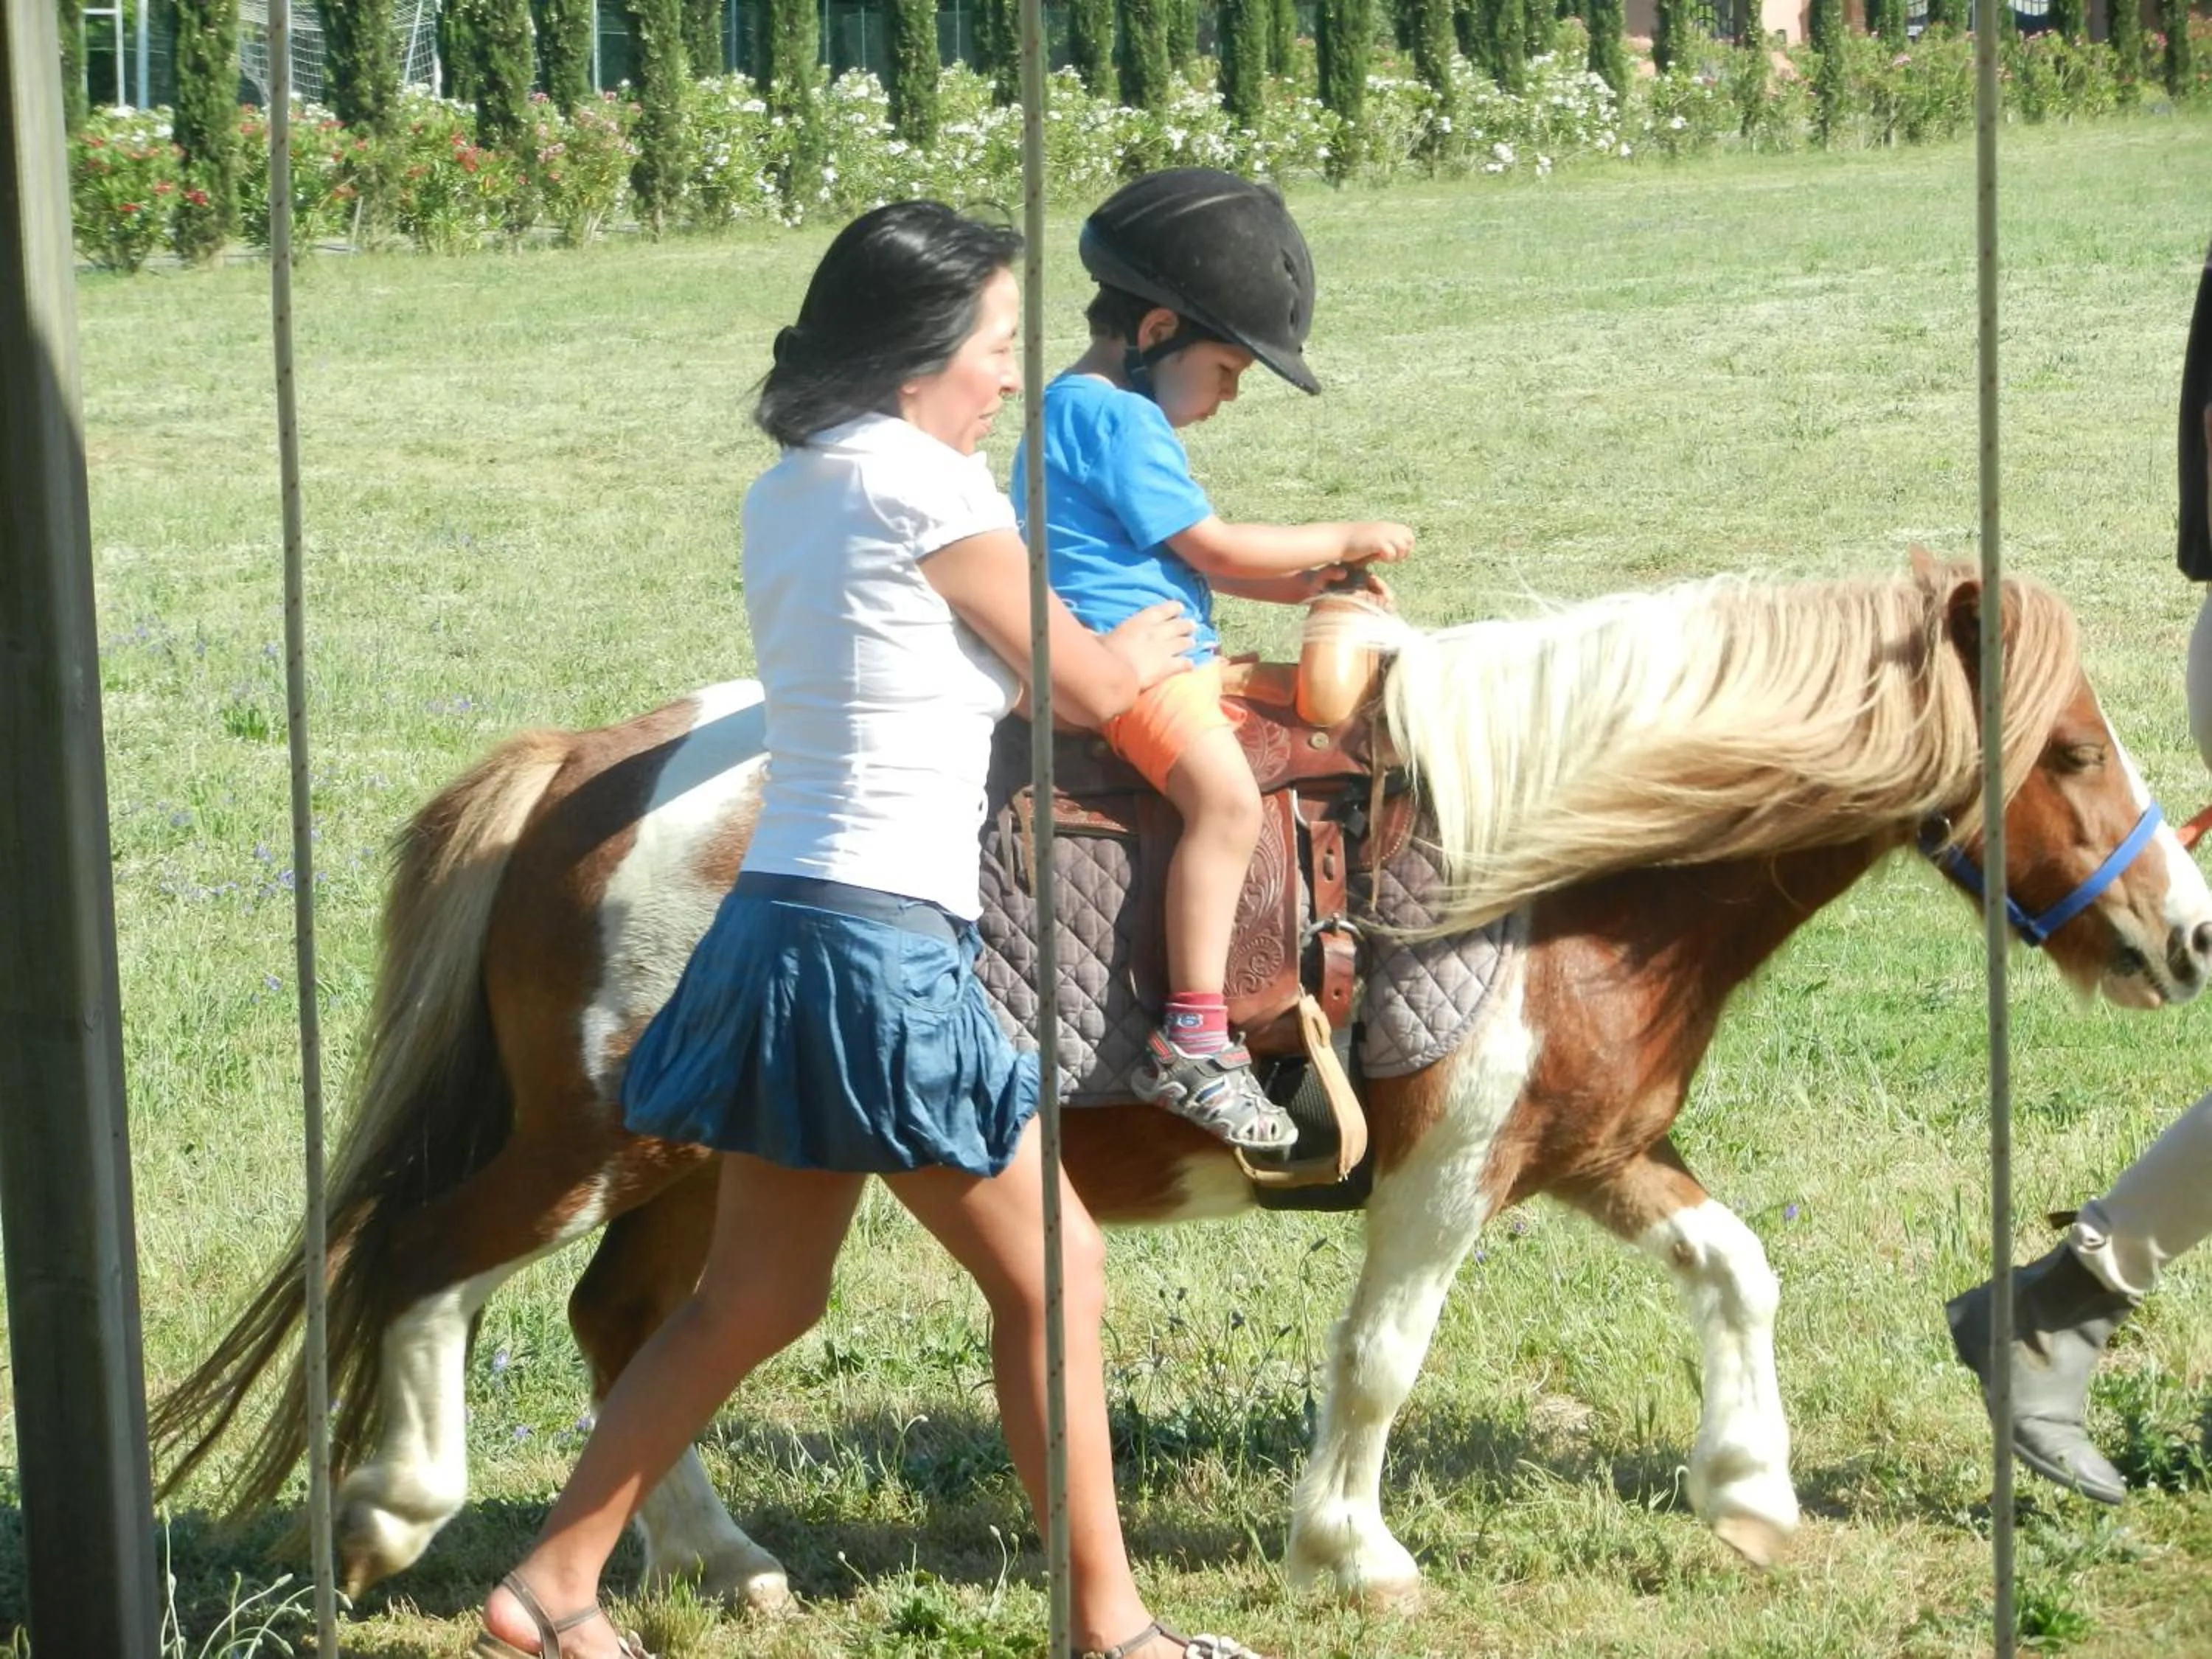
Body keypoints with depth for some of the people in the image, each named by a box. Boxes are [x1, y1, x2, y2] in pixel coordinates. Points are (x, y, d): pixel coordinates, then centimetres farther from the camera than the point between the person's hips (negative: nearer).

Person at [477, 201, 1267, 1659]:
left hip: (779, 931, 9)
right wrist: (1157, 644, 20)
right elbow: (1088, 686, -2)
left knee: (757, 1297, 17)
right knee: (1051, 1275, 5)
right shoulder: (932, 494, -13)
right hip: (883, 951, -9)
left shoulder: (784, 497, 12)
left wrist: (1113, 653, 24)